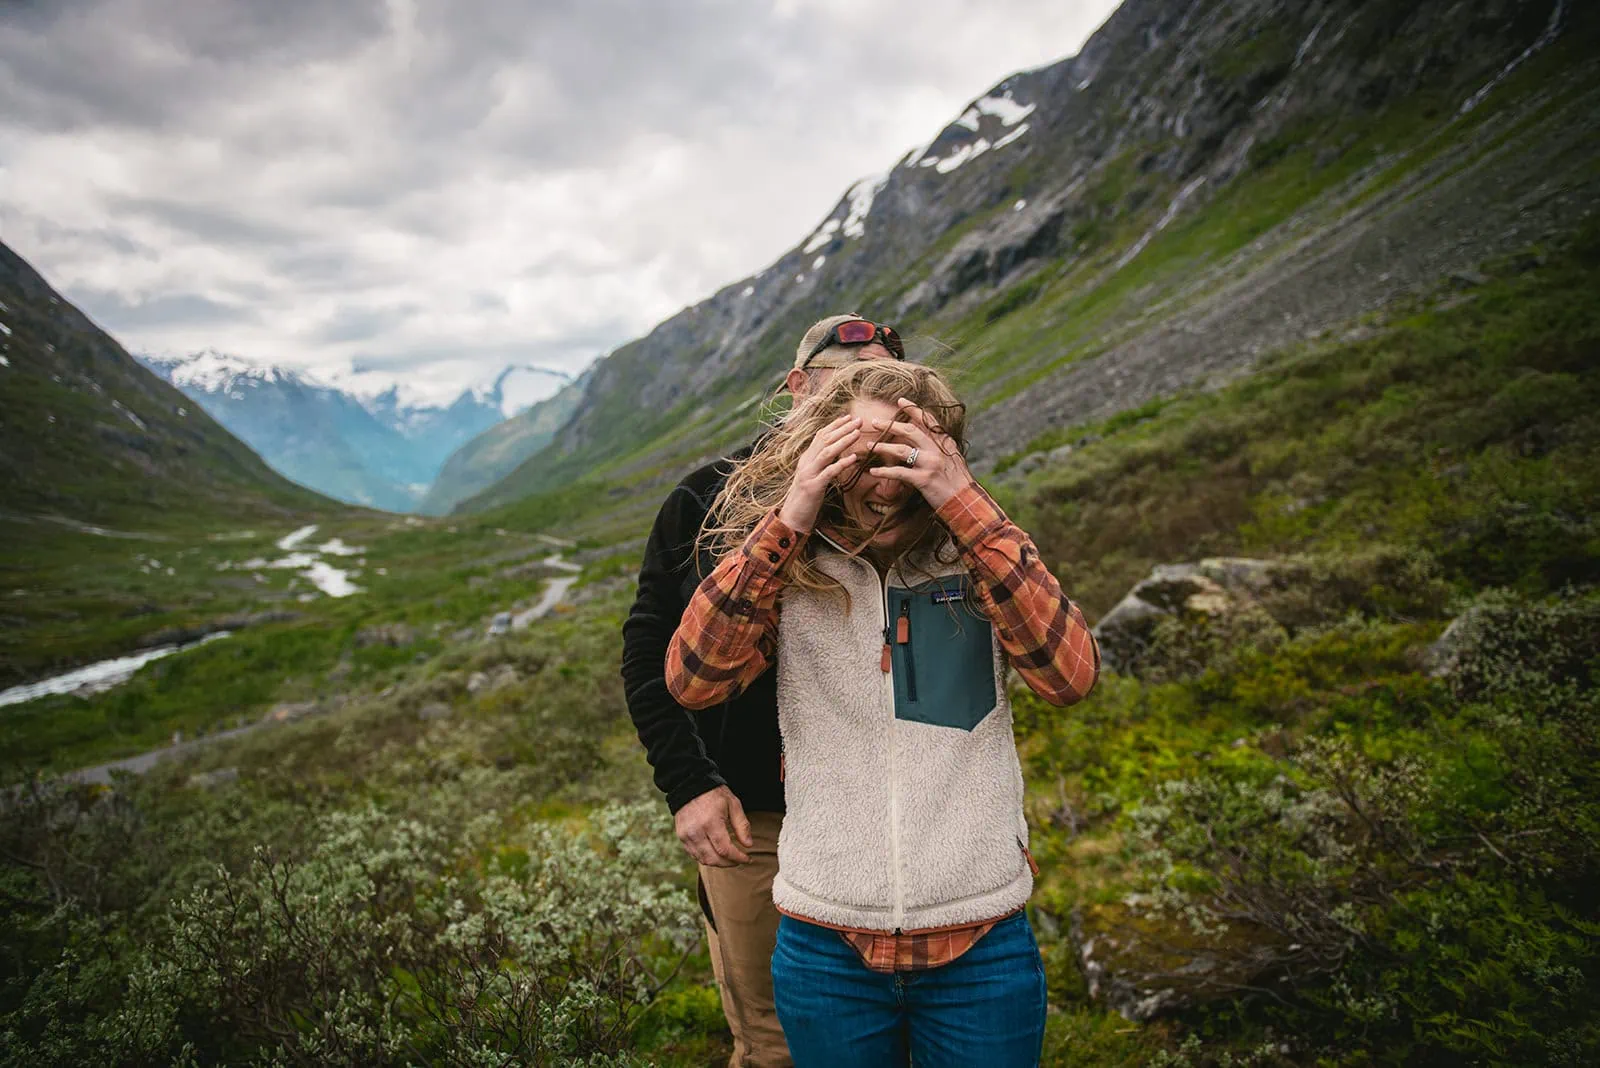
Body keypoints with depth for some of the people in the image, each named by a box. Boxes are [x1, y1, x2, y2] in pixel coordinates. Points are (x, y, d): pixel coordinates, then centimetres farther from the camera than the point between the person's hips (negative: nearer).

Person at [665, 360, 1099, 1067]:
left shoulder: (979, 562, -3)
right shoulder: (790, 571, -4)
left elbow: (1071, 676, -18)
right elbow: (692, 681, -16)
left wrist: (967, 506, -23)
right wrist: (788, 519, -23)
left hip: (981, 946, 0)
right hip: (825, 948, 0)